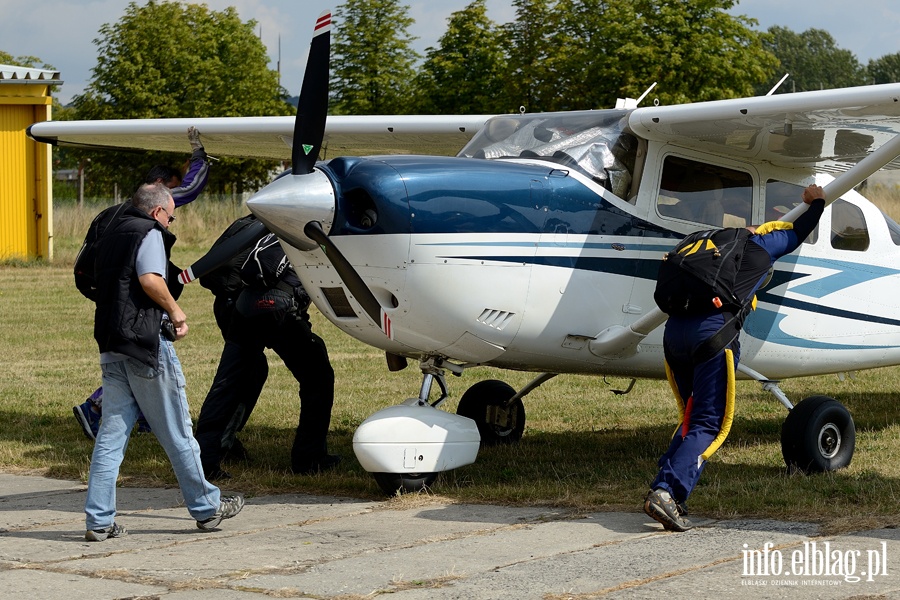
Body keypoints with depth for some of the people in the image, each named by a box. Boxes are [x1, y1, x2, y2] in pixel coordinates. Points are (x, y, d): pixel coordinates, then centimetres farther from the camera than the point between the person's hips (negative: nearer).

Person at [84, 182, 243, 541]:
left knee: (111, 434, 5)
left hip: (110, 345, 7)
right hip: (146, 343, -7)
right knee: (176, 433, 4)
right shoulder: (149, 232, -6)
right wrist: (174, 310, -6)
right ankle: (206, 508, 15)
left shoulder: (108, 235, 20)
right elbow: (150, 279, -23)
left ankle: (98, 520, 1)